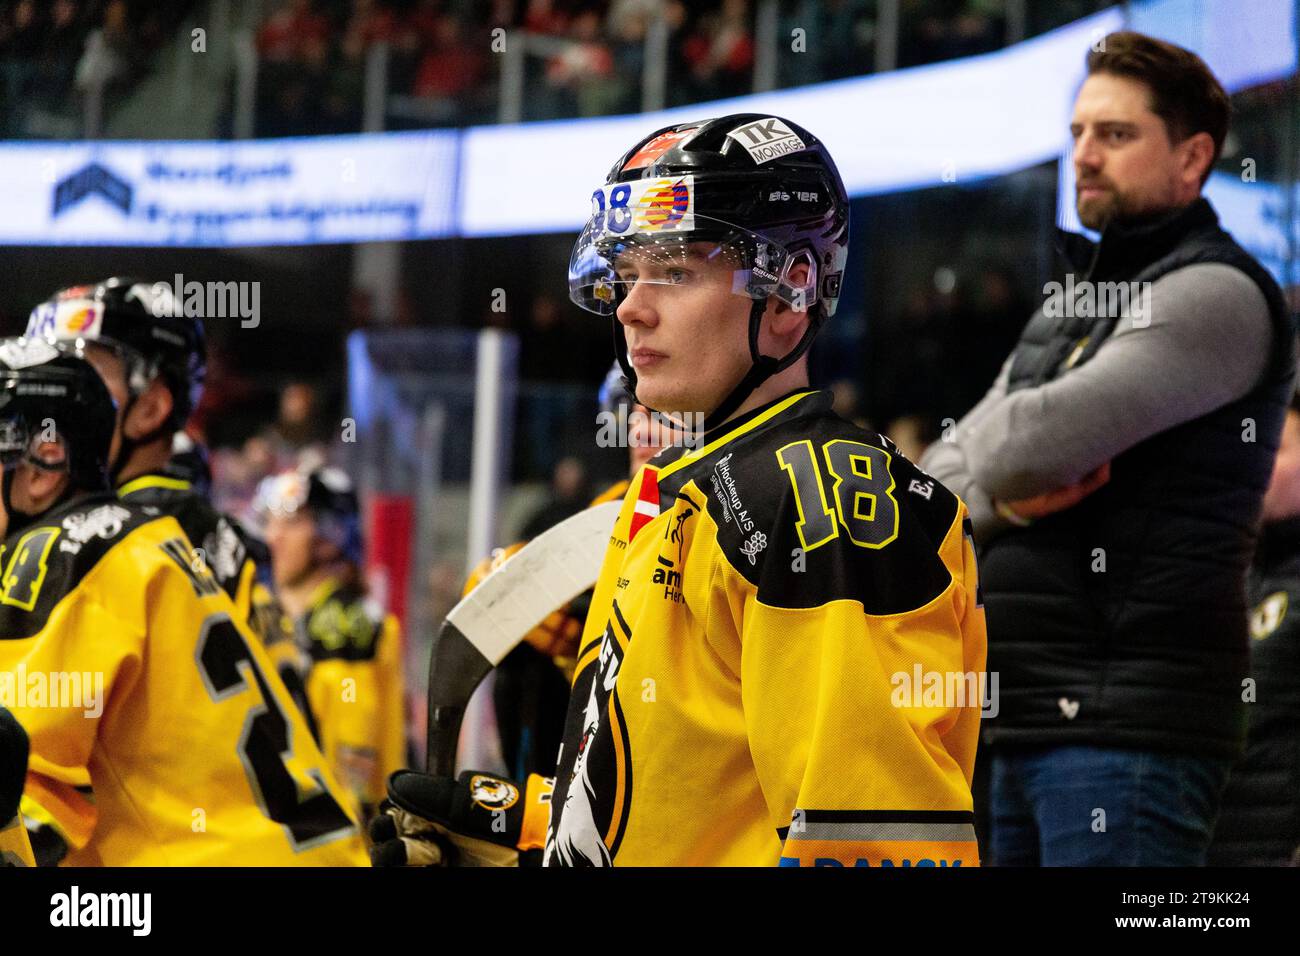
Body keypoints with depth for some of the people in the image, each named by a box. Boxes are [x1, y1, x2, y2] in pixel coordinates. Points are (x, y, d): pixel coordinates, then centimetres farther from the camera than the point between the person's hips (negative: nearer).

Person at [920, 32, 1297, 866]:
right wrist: (1004, 497, -6)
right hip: (1032, 719, 9)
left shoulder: (1216, 294, -7)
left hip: (1128, 719, -9)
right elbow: (940, 478, 16)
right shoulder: (1072, 302, 22)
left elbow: (1041, 437, -18)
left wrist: (979, 464, 3)